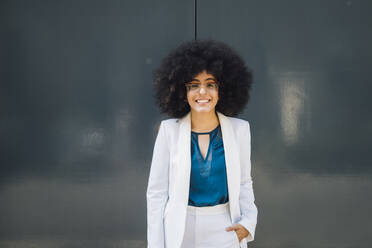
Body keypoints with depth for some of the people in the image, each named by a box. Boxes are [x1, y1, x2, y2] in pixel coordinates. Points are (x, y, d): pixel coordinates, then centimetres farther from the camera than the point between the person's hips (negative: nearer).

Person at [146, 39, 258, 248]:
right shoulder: (169, 130, -5)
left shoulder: (239, 129, -2)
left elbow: (244, 183, 8)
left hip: (224, 231, 1)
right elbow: (156, 192, -3)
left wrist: (248, 222, -8)